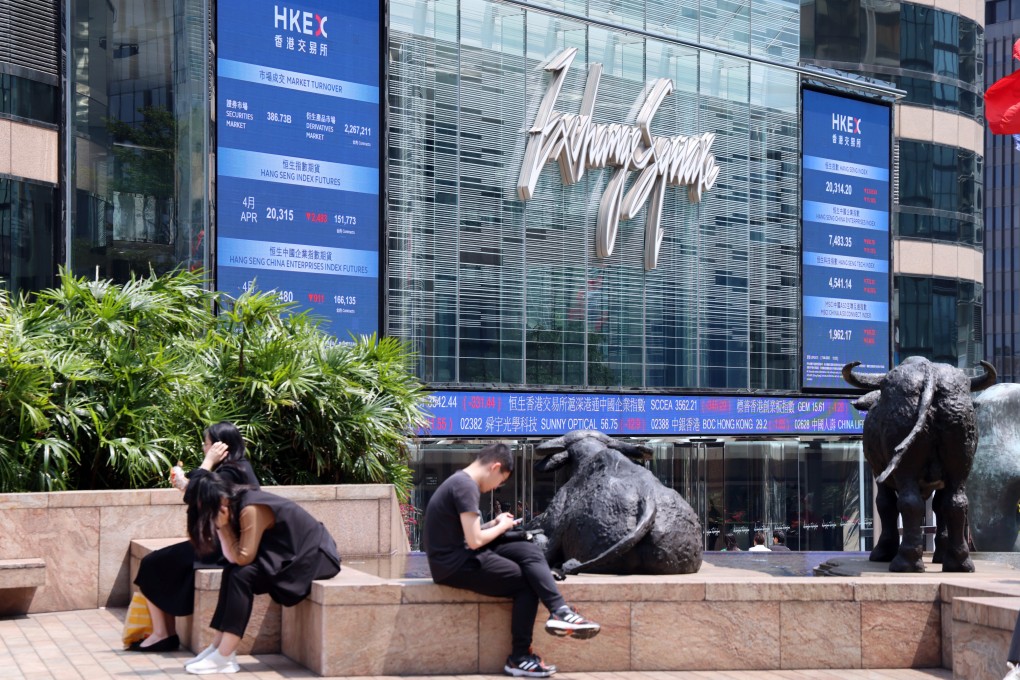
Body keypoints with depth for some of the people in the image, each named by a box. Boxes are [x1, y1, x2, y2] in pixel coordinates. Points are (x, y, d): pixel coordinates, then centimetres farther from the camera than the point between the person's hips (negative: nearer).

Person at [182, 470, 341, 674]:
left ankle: (224, 657, -18)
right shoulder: (236, 504, 3)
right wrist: (222, 526, -13)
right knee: (232, 572, -6)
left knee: (243, 575, -21)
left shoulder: (251, 510, -23)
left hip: (315, 555, -9)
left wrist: (222, 525, -18)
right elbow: (233, 559, 0)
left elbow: (243, 558, -21)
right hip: (292, 553, 9)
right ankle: (218, 646, -3)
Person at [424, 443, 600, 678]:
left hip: (459, 558, 9)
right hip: (455, 565, -9)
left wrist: (494, 524, 6)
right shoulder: (466, 485, -17)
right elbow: (474, 540, -21)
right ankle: (519, 658, 3)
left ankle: (560, 612, -10)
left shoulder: (460, 481, 15)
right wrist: (502, 526, -4)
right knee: (526, 583, -1)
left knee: (529, 551, 0)